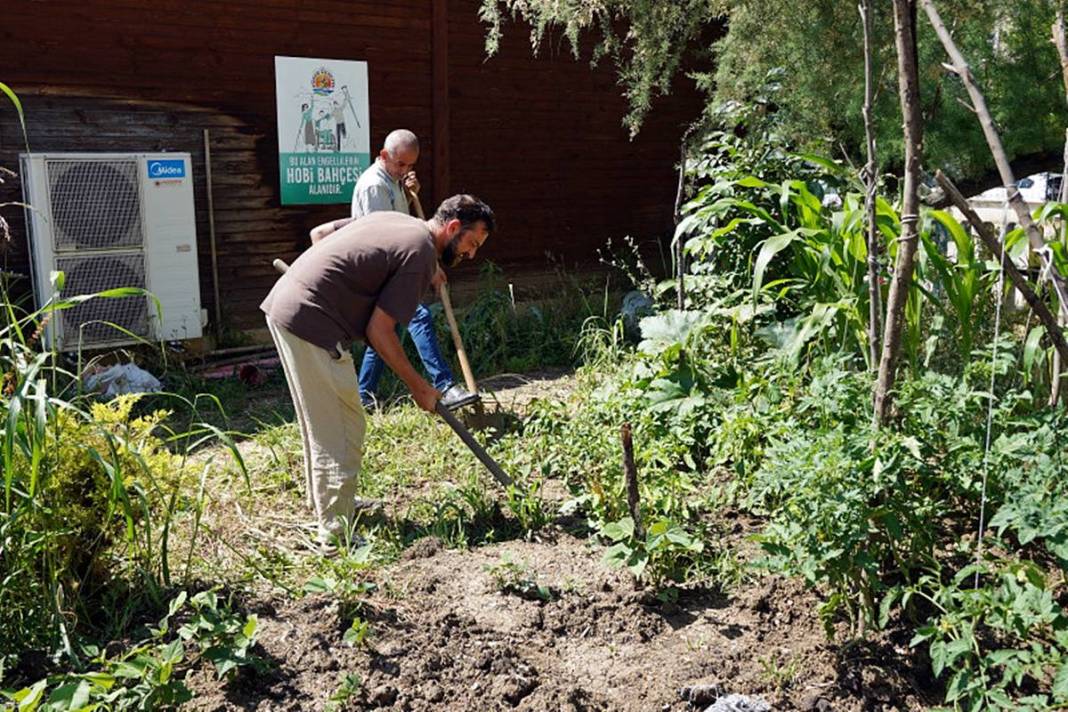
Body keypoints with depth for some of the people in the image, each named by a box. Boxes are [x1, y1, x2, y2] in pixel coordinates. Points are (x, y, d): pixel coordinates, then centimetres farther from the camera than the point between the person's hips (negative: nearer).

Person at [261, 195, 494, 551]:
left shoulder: (397, 220, 14)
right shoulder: (420, 255, -12)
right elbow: (379, 331, -14)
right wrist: (418, 386, -4)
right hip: (310, 321, -10)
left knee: (322, 423, 22)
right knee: (342, 429, -3)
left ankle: (327, 504, 38)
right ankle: (336, 533, 4)